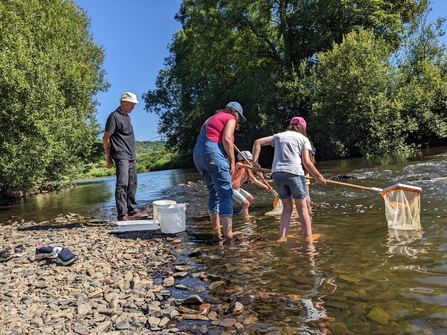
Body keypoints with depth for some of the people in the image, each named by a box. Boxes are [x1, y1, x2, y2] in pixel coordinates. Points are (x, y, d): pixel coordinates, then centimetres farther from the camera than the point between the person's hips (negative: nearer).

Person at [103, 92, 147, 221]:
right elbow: (106, 138, -10)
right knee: (122, 184, -13)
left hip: (131, 156, 9)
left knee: (132, 184, 11)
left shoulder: (127, 116, 18)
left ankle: (133, 211, 18)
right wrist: (108, 158, -11)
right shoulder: (114, 116, -7)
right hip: (121, 156, -9)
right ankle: (122, 215, -12)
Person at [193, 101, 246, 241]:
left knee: (214, 194, 13)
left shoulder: (212, 118, 31)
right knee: (226, 194, -10)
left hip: (198, 155, 8)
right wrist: (232, 161, -7)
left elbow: (206, 138, 19)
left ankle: (217, 233, 14)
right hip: (213, 153, -8)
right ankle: (228, 235, -17)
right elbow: (226, 139, -9)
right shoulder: (230, 118, 7)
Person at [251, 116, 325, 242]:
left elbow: (258, 142, 13)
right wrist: (318, 176, 10)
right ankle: (308, 237, 10)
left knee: (287, 208, 15)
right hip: (294, 173, -3)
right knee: (302, 208, 9)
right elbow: (306, 162, 1)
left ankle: (282, 237, 7)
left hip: (277, 174, 3)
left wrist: (255, 162, 10)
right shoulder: (303, 139, 12)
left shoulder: (279, 136, 22)